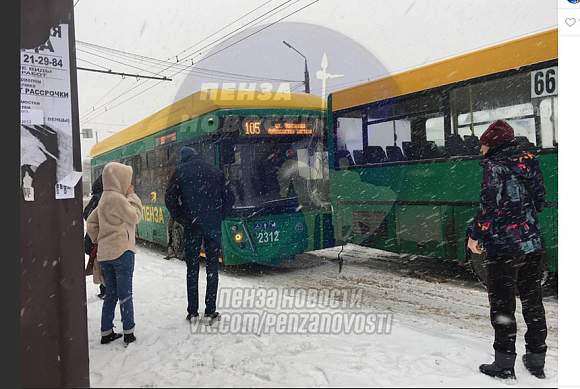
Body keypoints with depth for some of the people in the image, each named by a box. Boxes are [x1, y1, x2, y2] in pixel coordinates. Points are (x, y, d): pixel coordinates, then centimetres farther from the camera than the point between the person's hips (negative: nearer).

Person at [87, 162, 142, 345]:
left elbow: (91, 222, 19)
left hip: (105, 253, 9)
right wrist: (132, 196, -2)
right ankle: (129, 332, 6)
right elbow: (135, 216, -10)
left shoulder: (104, 199, 15)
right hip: (121, 251, -9)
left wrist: (98, 240, 19)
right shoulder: (117, 198, -14)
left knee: (111, 293, 14)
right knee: (125, 294, -1)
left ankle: (106, 332, 19)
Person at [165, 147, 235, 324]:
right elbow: (229, 198, 6)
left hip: (191, 225, -1)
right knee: (212, 269, 7)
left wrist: (179, 219, 6)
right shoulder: (215, 171, 8)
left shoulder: (181, 171, 1)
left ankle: (192, 312, 11)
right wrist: (219, 217, 11)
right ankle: (210, 312, 8)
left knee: (192, 269, 7)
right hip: (213, 226, 1)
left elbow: (170, 198, -4)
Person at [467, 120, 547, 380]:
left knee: (502, 304, 3)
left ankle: (504, 363, 10)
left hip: (503, 246, -7)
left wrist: (475, 234, -9)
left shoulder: (495, 165, -13)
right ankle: (537, 359, 26)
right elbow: (540, 199, 13)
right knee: (532, 302, 15)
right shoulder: (528, 161, 7)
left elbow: (490, 204, -19)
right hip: (532, 243, 7)